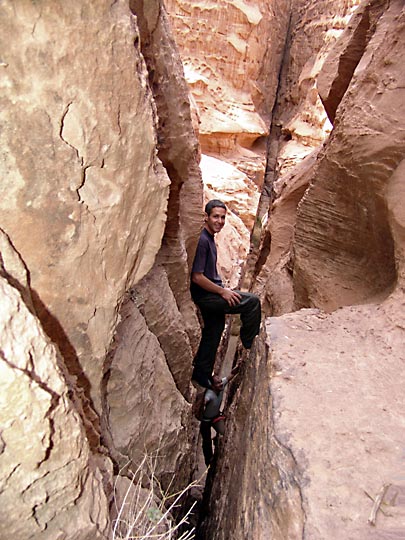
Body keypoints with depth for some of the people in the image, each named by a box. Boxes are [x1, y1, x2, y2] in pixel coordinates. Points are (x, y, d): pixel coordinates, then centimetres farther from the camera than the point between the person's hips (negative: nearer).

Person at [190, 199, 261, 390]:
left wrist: (222, 289, 14)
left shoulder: (210, 238, 12)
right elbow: (197, 277, -23)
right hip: (204, 294, -10)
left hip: (211, 294, 10)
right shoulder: (202, 240, -20)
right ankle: (250, 346, 6)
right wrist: (223, 291, -16)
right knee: (252, 301, -13)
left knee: (213, 333, 17)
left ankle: (202, 374, 30)